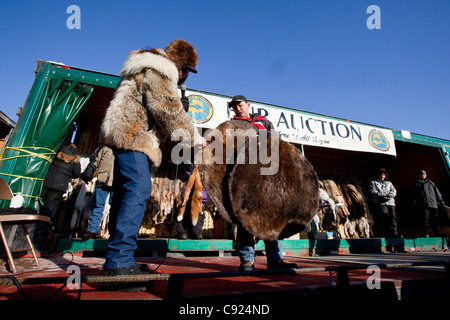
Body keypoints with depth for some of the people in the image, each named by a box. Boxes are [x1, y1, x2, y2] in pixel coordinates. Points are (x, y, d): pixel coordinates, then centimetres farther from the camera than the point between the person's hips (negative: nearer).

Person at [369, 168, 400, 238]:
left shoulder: (389, 183, 30)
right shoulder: (373, 182, 21)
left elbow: (394, 192, 14)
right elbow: (373, 192, 5)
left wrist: (388, 196, -6)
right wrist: (383, 196, -7)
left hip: (390, 202, 3)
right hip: (380, 203, -3)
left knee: (393, 217, -14)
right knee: (386, 216, -21)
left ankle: (394, 234, -19)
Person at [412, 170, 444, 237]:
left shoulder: (431, 182, 25)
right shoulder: (416, 183, 17)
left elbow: (437, 192, 22)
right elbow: (415, 194, 10)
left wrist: (440, 200, 11)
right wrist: (415, 202, -2)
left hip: (433, 203, 3)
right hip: (423, 204, -3)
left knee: (435, 219, -2)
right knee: (425, 218, -11)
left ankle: (438, 234, -1)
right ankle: (426, 234, -14)